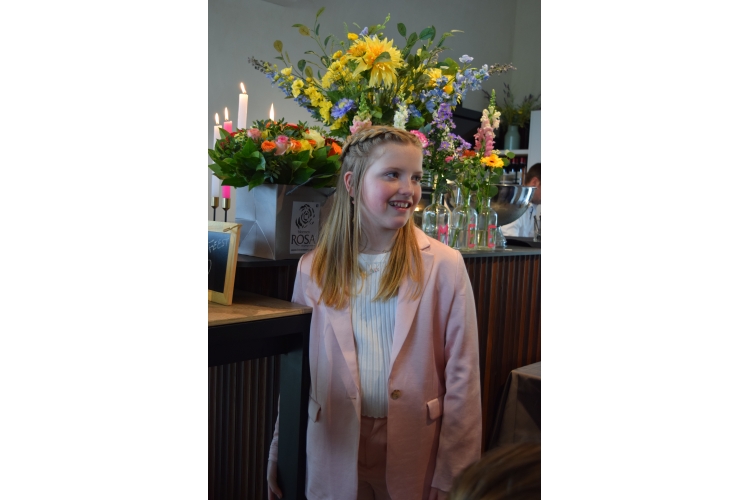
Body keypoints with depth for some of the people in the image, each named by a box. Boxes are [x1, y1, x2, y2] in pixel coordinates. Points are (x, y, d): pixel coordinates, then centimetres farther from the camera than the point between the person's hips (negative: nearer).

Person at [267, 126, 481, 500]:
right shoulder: (313, 269, -2)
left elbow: (462, 379, -7)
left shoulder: (444, 266, -8)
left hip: (415, 455, -1)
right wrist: (279, 459, 6)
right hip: (334, 453, 2)